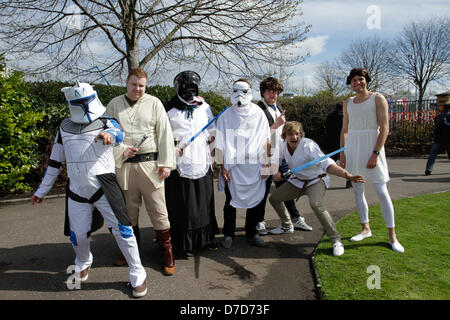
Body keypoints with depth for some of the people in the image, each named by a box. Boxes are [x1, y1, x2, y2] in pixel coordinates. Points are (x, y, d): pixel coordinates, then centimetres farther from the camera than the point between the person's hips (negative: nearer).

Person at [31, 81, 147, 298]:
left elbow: (118, 134, -26)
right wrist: (42, 190, 21)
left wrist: (109, 134, -51)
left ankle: (137, 275, 10)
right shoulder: (65, 128, 12)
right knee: (78, 235, 9)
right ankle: (83, 263, 44)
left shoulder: (105, 123, 0)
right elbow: (55, 162, 19)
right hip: (77, 190, 4)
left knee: (121, 229, -7)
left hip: (103, 187, -3)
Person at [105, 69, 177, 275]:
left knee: (158, 210, 0)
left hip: (149, 164, -2)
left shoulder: (154, 104, 3)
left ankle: (167, 253, 14)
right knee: (128, 211, 15)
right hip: (124, 166, 3)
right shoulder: (114, 105, 9)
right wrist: (121, 150, -9)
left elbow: (165, 134, 0)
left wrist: (166, 163, -6)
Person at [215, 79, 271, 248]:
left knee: (255, 200, 5)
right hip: (232, 166, 0)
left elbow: (265, 142, 6)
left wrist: (265, 164, 1)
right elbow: (220, 144, 2)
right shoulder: (225, 115, 4)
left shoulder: (258, 113, 6)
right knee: (230, 201, 7)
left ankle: (251, 232, 24)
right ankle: (228, 234, 21)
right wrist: (222, 167, -3)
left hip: (254, 166, 1)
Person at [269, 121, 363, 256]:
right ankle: (287, 225, 36)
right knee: (274, 198, 8)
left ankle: (336, 240, -19)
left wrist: (348, 176, -56)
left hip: (316, 180, -7)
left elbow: (327, 164, -42)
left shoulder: (308, 146, -30)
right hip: (297, 181, 7)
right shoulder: (283, 145, -11)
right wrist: (276, 172, -14)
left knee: (316, 204, -34)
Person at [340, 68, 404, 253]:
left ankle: (392, 236, 3)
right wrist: (342, 153, 7)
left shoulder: (378, 99, -1)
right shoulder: (348, 104, 13)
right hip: (352, 148, 5)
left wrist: (375, 153, -15)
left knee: (382, 191, -6)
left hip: (372, 147, -5)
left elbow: (384, 129, -7)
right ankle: (366, 229, 22)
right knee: (357, 191, 8)